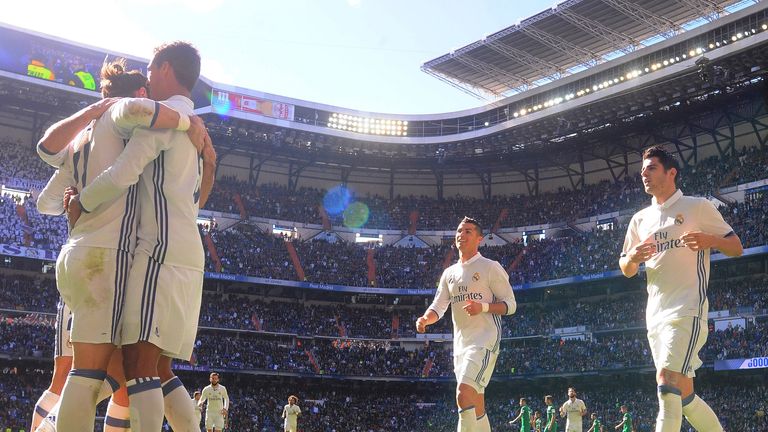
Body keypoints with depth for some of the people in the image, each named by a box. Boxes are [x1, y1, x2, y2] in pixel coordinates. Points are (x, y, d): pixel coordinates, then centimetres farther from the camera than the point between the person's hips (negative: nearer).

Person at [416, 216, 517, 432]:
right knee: (476, 407, 10)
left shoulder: (490, 267, -2)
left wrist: (483, 307, -21)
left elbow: (510, 304, -4)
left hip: (484, 339, -7)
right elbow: (438, 306, 13)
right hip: (461, 342, 7)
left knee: (464, 392, -24)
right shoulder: (449, 273, 17)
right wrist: (425, 319, -9)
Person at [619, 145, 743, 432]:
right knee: (684, 395, 10)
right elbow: (626, 271, 18)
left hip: (686, 311, -6)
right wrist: (632, 258, -5)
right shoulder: (640, 219, 16)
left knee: (667, 384, -19)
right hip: (655, 315, 6)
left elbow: (736, 247, 2)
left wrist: (711, 240, -18)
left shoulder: (697, 207, 2)